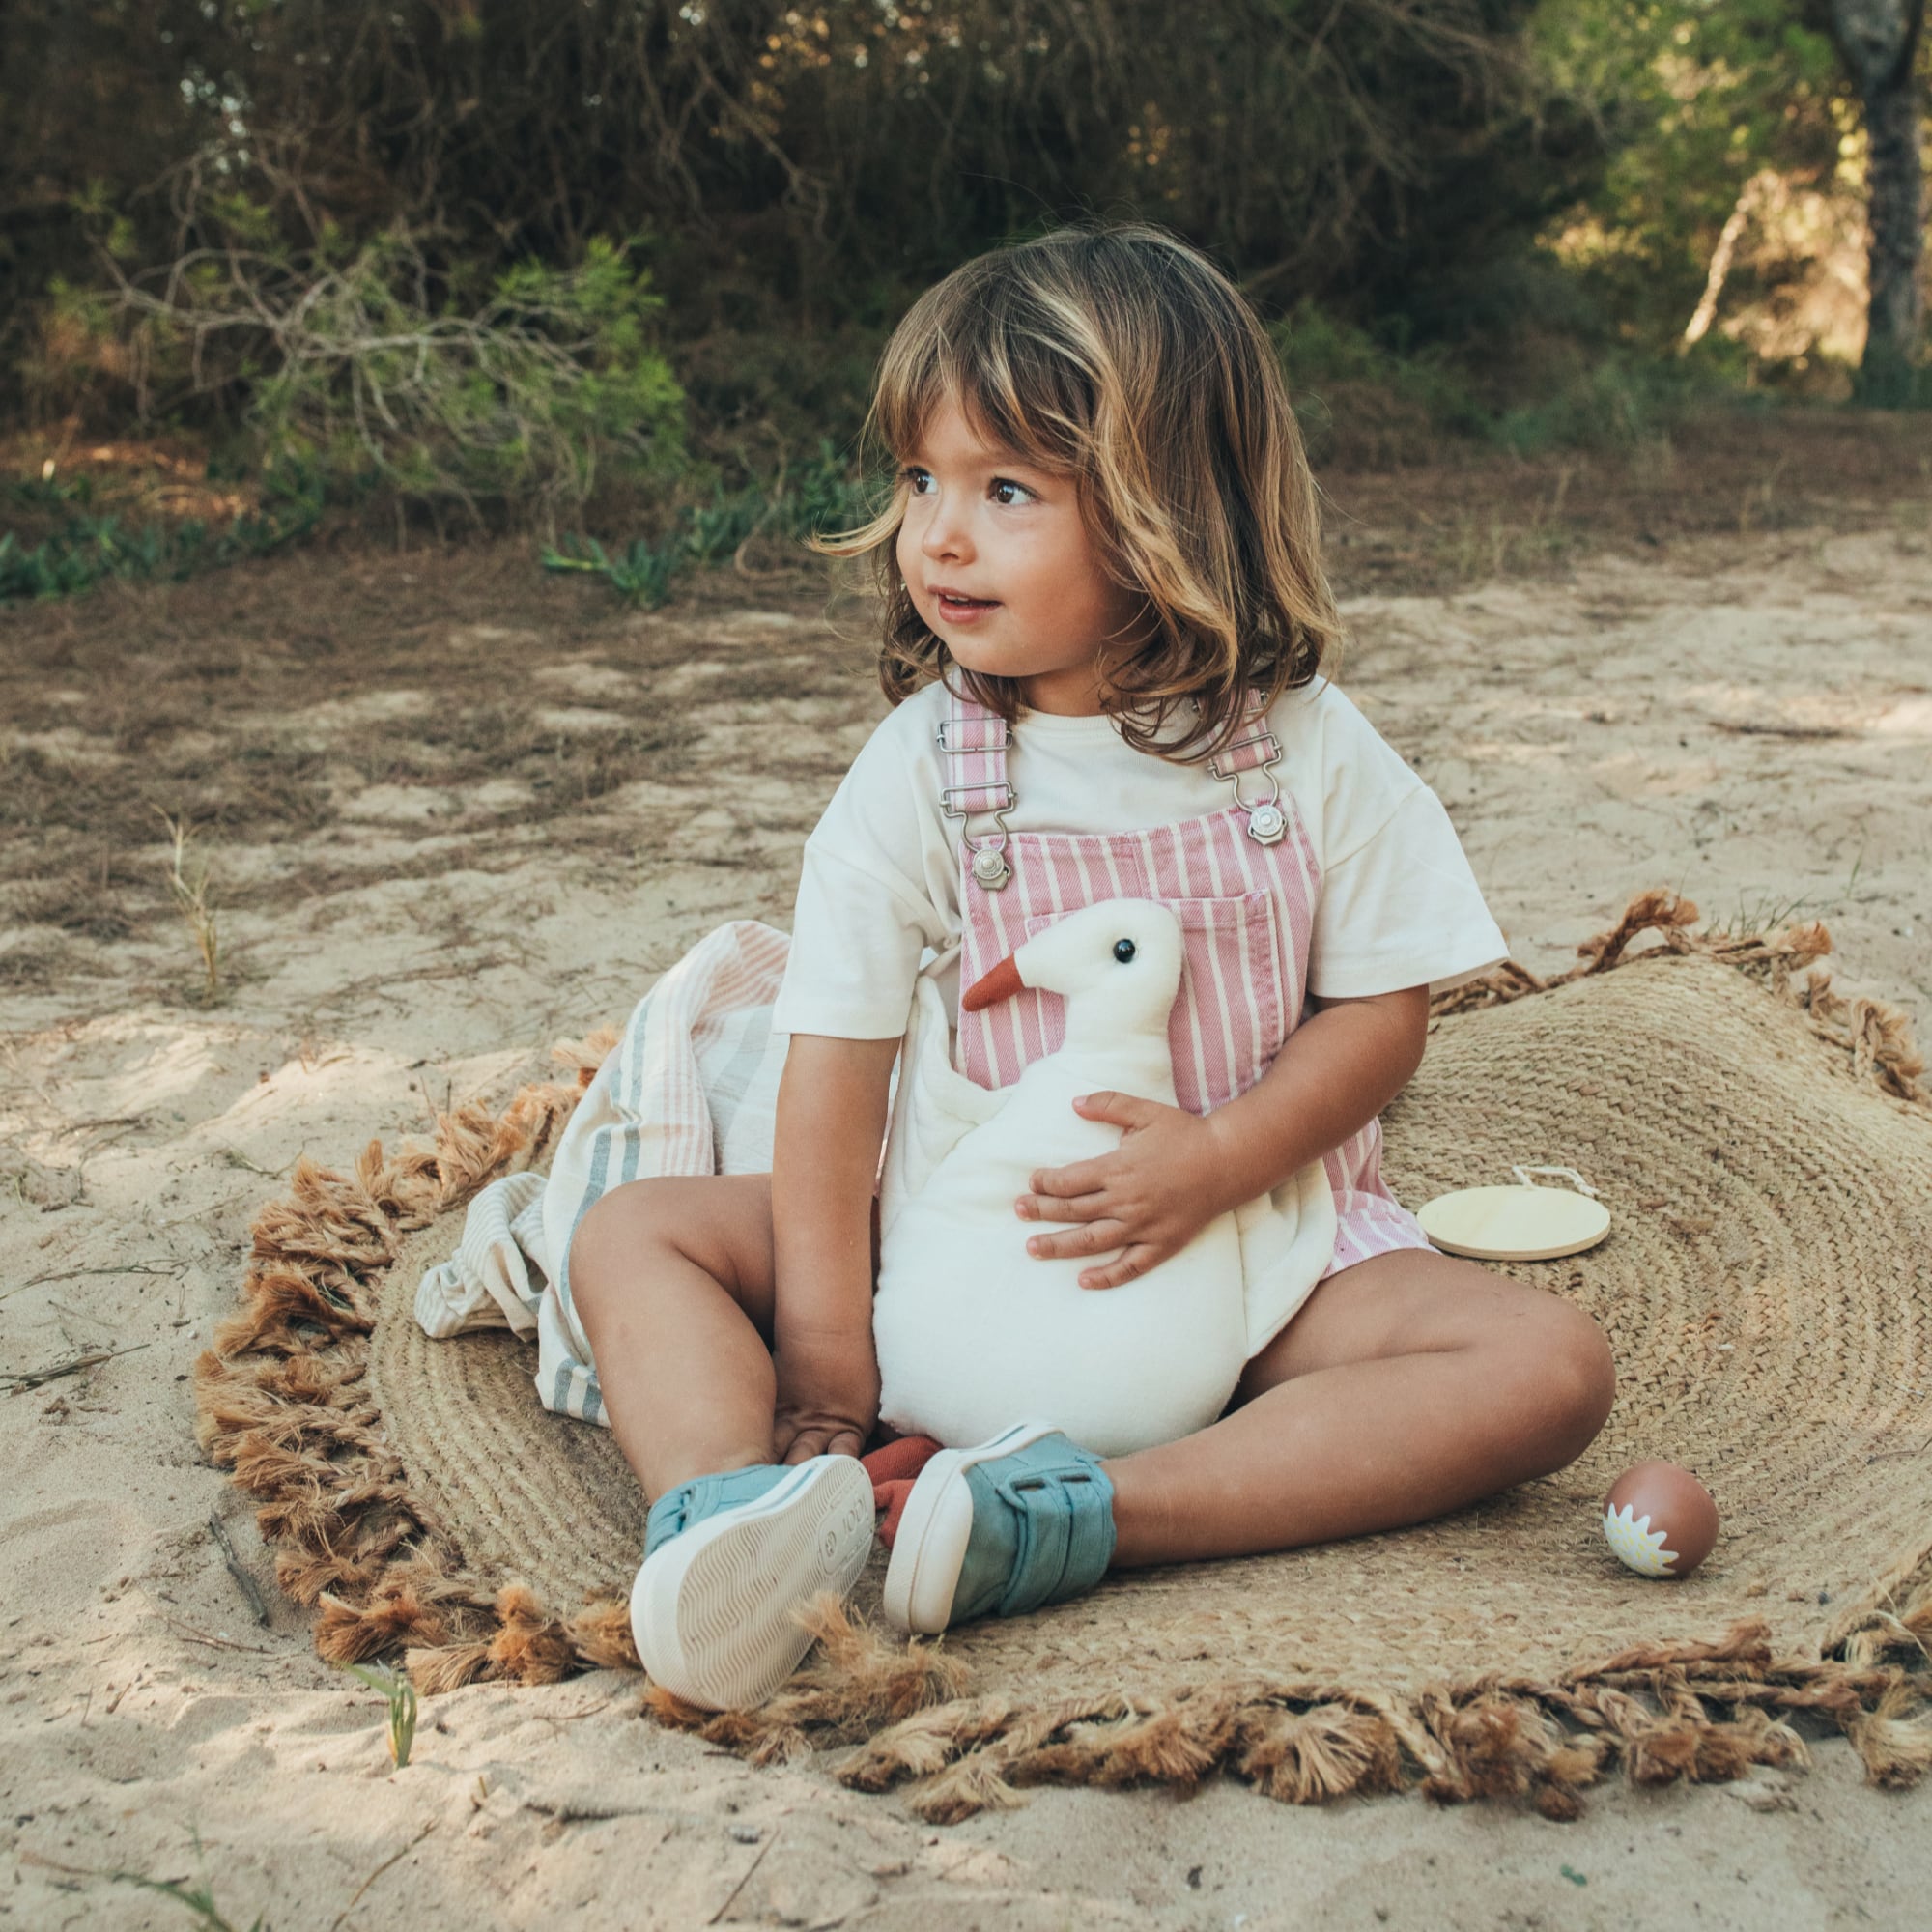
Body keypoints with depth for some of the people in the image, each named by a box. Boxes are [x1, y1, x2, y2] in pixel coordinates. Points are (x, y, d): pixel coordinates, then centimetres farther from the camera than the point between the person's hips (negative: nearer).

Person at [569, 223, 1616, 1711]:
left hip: (1264, 1247, 0)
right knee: (636, 1233, -11)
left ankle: (1081, 1515, -36)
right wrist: (826, 1363, -18)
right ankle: (726, 1518, -37)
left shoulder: (1309, 753, -9)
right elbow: (839, 1063, -12)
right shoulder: (916, 771, -8)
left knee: (1551, 1369, -24)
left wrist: (1221, 1158, -23)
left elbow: (1382, 1015, -5)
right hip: (972, 1246, 1)